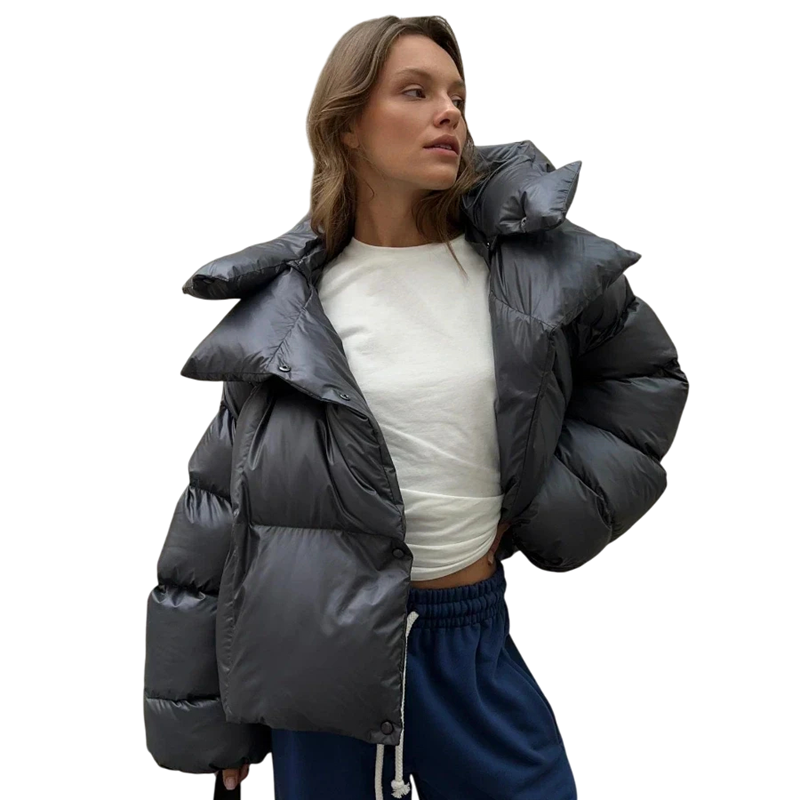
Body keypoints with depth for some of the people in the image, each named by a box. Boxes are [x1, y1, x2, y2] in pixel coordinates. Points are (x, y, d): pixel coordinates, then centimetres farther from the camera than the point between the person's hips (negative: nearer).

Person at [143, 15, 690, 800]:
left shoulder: (526, 260, -5)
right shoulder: (286, 308, -7)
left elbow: (646, 374, 10)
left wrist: (555, 507, -3)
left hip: (475, 634, 2)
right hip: (323, 642, -1)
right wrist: (202, 715, 2)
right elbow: (216, 511, -1)